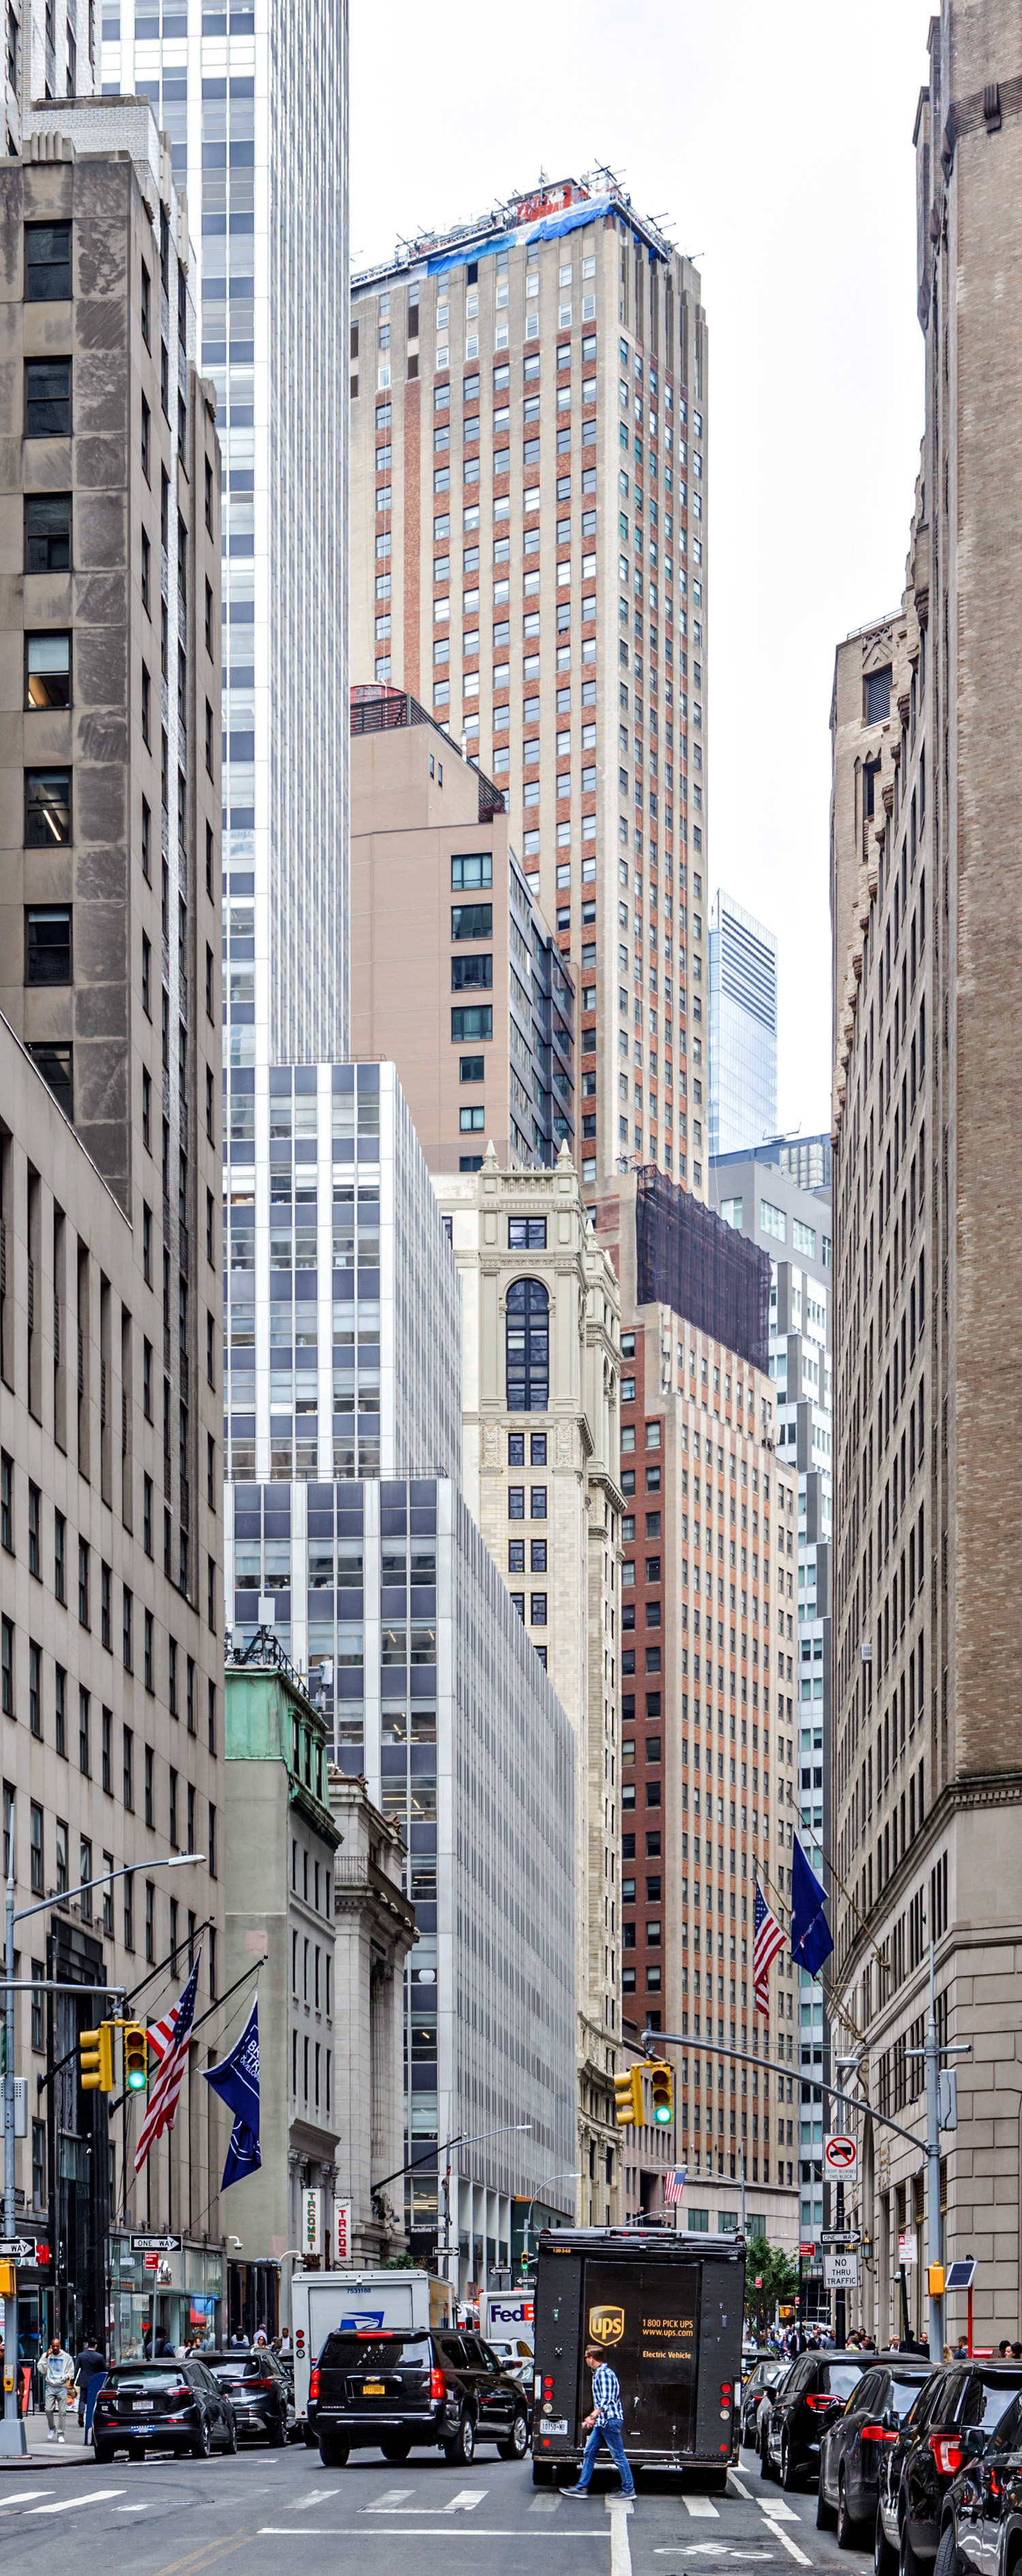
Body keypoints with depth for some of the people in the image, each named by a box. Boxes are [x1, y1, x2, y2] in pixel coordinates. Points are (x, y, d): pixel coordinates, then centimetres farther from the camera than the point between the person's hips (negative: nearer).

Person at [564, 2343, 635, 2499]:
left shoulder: (604, 2374, -14)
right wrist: (592, 2418, 27)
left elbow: (606, 2400, -24)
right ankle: (582, 2487, 12)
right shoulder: (598, 2373, 17)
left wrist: (593, 2416, -31)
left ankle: (629, 2489, 1)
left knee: (618, 2456, -4)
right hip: (602, 2422, 10)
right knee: (589, 2453, 9)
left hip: (610, 2420, -10)